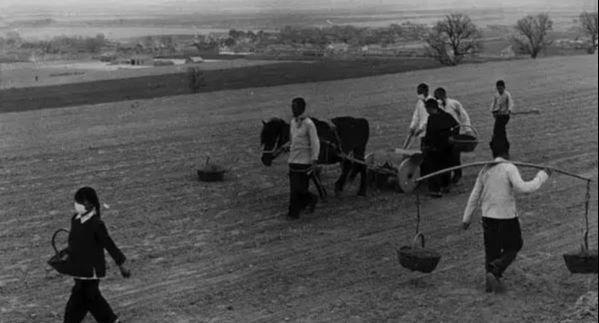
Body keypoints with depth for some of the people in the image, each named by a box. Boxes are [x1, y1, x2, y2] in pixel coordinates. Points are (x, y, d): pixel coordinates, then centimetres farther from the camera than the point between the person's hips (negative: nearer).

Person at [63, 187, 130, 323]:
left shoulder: (96, 224, -20)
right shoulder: (75, 219, 2)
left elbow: (109, 245, -14)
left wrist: (121, 265, -8)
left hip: (91, 270, -8)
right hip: (79, 268, 8)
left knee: (78, 300, -2)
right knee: (91, 297, 19)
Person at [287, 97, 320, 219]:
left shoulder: (309, 124, -12)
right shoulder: (292, 122, 10)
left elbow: (315, 143, -14)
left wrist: (314, 161, -18)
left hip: (304, 162, -7)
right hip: (293, 160, 7)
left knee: (300, 188, -8)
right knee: (293, 189, 7)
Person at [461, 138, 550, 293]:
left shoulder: (485, 170, 6)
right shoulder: (509, 168, -11)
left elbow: (474, 196, 10)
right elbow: (522, 188, -24)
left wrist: (466, 218, 16)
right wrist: (542, 176, -14)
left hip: (488, 216, 5)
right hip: (507, 217, -5)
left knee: (491, 249, 14)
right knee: (513, 246, 13)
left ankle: (491, 282, 15)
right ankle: (494, 272, -6)